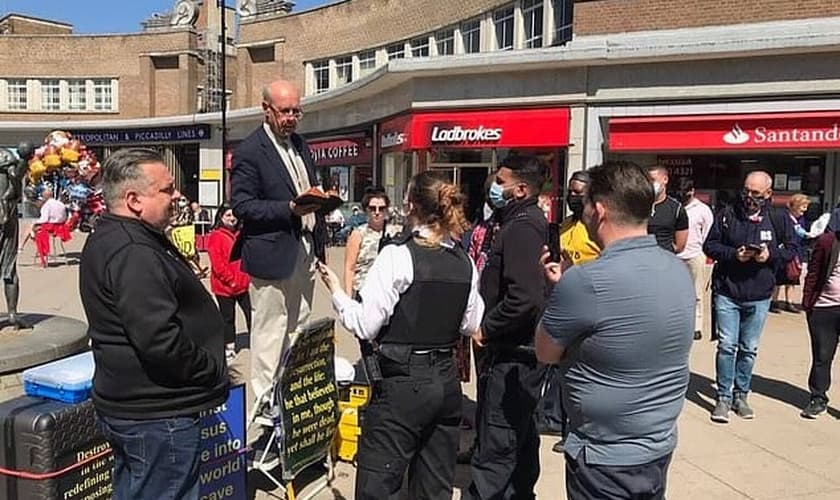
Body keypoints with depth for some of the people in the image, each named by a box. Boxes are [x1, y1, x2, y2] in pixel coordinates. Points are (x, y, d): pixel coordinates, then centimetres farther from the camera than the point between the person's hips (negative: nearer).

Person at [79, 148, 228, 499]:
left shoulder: (109, 239, 10)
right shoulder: (133, 253, -24)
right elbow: (161, 342, -30)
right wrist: (214, 370, -16)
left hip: (129, 404, 11)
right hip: (157, 416, -11)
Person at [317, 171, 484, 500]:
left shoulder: (398, 255, -14)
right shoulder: (464, 262, 3)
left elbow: (365, 325, -13)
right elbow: (470, 325, 10)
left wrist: (336, 291, 1)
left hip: (402, 384, -6)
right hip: (446, 382, 6)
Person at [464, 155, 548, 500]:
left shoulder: (521, 228, -18)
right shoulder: (528, 221, 13)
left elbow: (525, 297, -30)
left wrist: (486, 328, -17)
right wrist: (487, 326, 14)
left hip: (511, 357, -11)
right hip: (522, 350, 11)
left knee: (494, 447, -4)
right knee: (521, 438, 22)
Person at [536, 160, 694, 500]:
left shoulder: (585, 282, -27)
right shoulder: (680, 270, -2)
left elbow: (546, 353, -11)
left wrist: (559, 289, -1)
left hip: (606, 461, -7)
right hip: (661, 449, 7)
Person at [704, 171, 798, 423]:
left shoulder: (779, 219, 1)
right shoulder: (727, 215, -2)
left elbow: (792, 249, 6)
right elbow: (709, 245, 0)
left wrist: (771, 255, -14)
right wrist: (733, 254, -17)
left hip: (759, 297, 2)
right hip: (727, 293, -1)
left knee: (749, 349, 11)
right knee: (727, 345, -2)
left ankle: (741, 395, 26)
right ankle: (723, 398, 8)